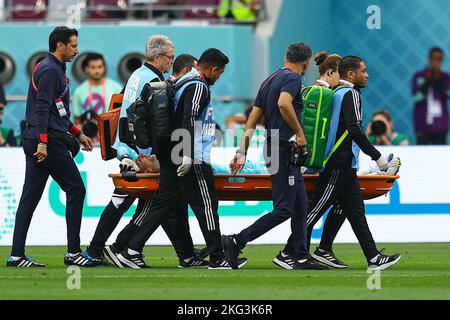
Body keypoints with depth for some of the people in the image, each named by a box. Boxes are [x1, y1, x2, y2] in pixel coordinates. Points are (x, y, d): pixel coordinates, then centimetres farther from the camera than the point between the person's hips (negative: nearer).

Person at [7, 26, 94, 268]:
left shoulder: (52, 69, 21)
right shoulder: (50, 70, -11)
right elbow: (42, 108, -20)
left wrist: (77, 134, 30)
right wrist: (42, 142, -25)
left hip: (34, 141, 10)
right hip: (49, 141, -10)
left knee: (30, 197, 6)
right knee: (76, 189, -4)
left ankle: (16, 255, 3)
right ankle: (73, 252, -2)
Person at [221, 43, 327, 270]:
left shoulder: (269, 81, 16)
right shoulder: (293, 78, -9)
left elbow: (251, 121, 14)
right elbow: (283, 103, -31)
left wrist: (241, 153, 14)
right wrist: (299, 132, -21)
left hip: (275, 148, 10)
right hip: (283, 150, -10)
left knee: (300, 206, 12)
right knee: (283, 209, -9)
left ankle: (301, 258, 13)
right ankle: (236, 241, -11)